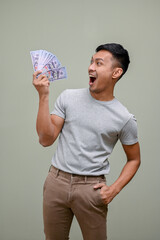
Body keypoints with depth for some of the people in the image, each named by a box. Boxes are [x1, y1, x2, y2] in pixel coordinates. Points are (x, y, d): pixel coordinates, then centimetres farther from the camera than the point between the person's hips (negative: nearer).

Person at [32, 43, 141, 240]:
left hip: (91, 187, -2)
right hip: (56, 181, 2)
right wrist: (43, 97, -12)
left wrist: (115, 189, -7)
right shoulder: (68, 97, 1)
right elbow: (46, 140, -4)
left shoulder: (124, 119, -3)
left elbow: (134, 159, 8)